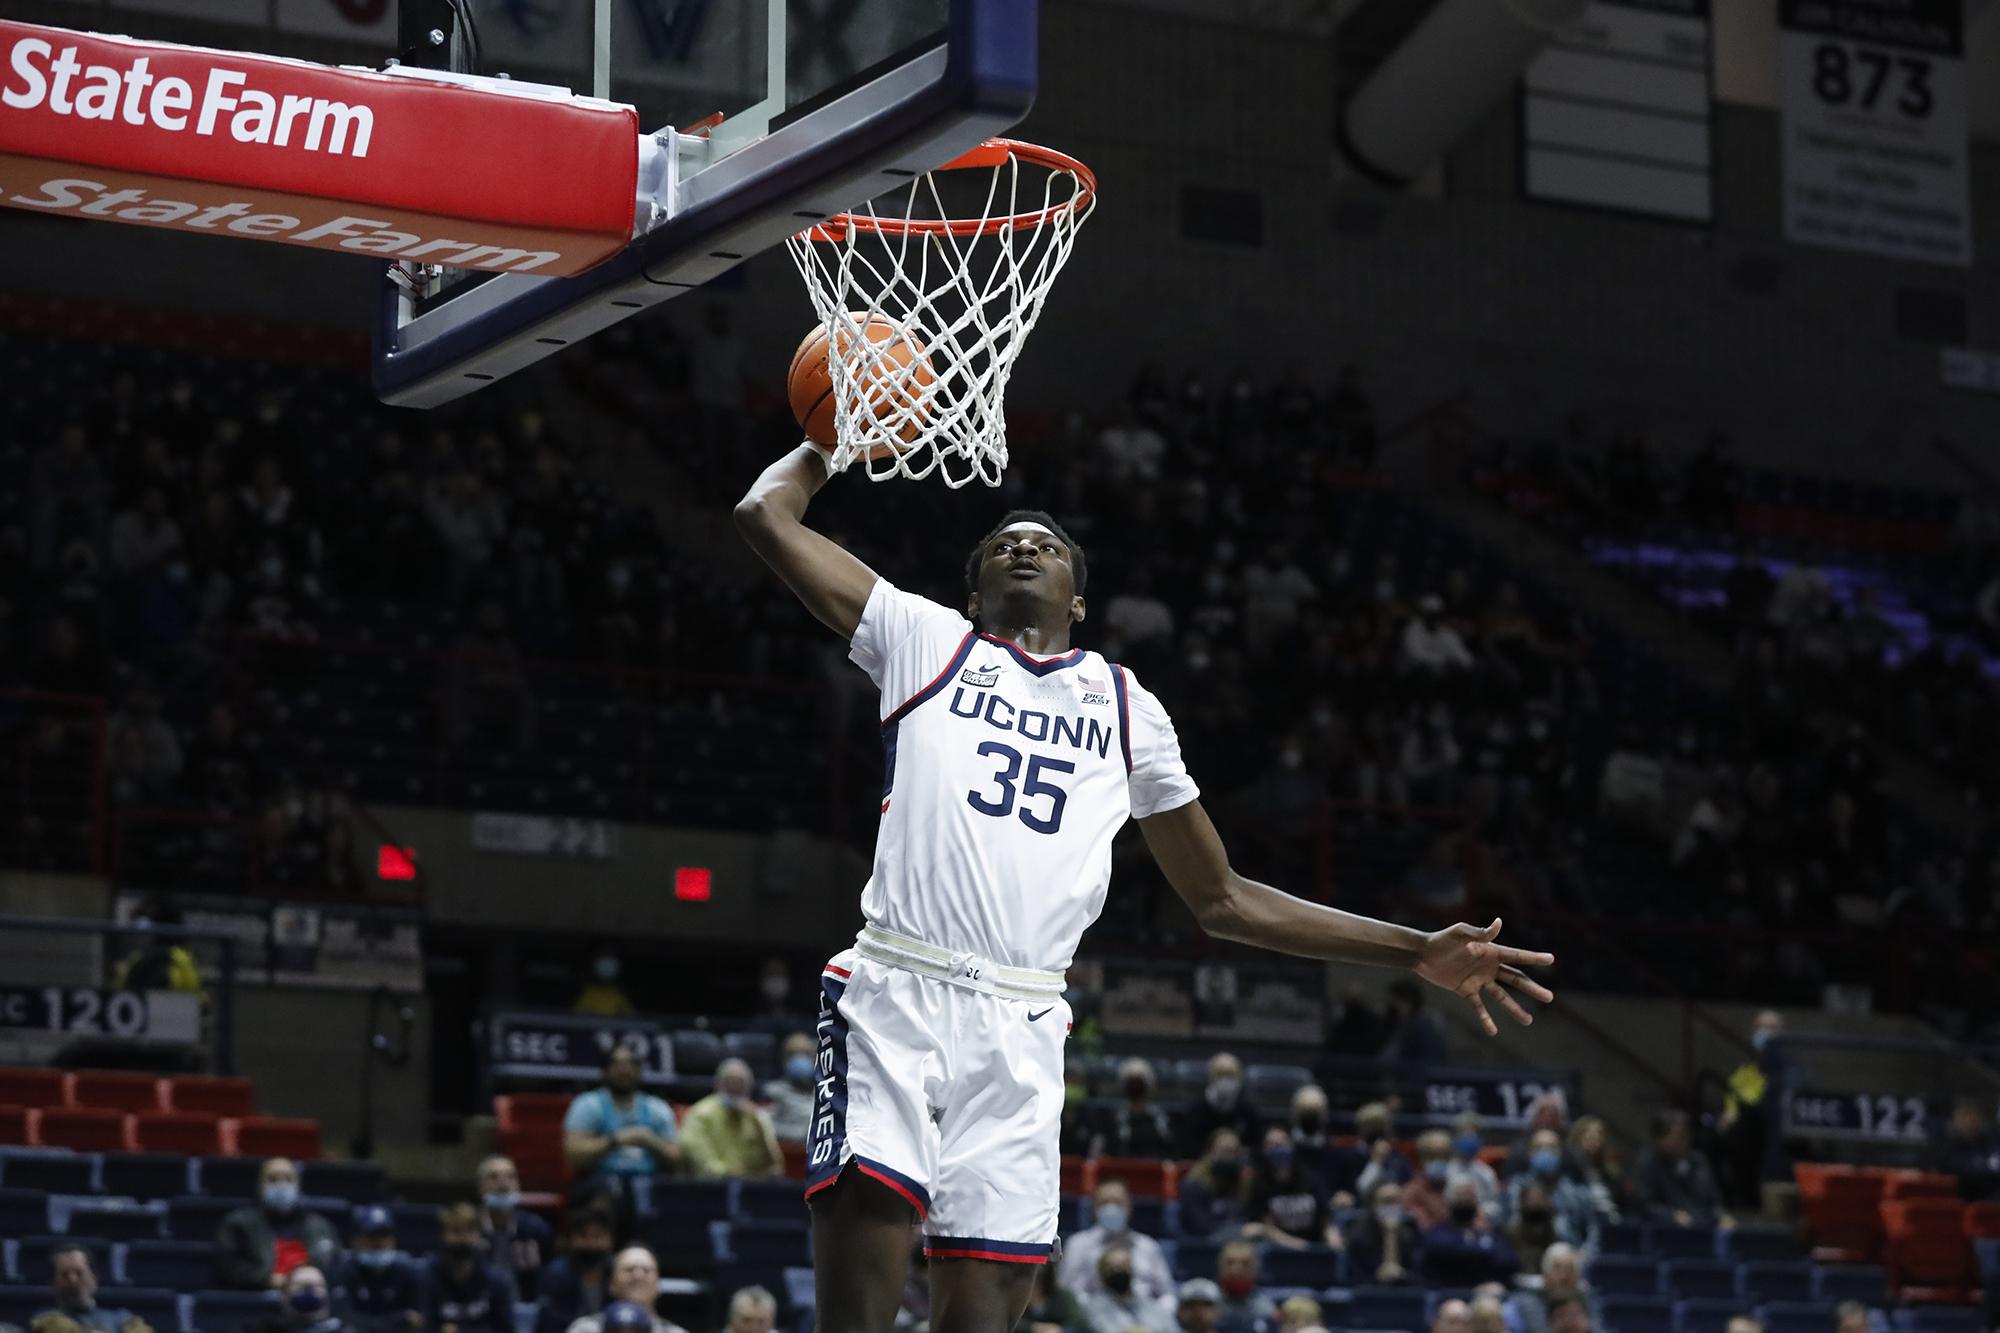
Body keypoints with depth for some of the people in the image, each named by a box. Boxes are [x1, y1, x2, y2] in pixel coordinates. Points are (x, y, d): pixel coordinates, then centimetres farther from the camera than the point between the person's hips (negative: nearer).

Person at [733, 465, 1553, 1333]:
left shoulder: (1127, 708, 23)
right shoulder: (927, 638, 15)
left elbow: (1220, 900, 25)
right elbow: (766, 515, 10)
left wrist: (1419, 954, 20)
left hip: (1019, 1032, 3)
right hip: (894, 998, -2)